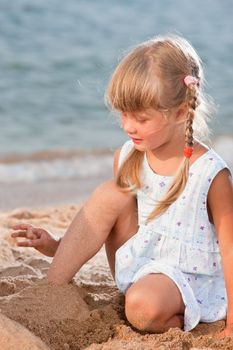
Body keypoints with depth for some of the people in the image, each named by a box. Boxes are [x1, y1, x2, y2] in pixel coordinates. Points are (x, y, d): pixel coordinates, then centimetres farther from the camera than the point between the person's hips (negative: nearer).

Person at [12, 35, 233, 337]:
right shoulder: (127, 158, -1)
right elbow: (102, 222, 12)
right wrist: (57, 246, -1)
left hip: (186, 276, -6)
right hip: (136, 265, 6)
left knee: (143, 306, -39)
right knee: (110, 194, -16)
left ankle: (178, 322, -5)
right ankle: (50, 291, -14)